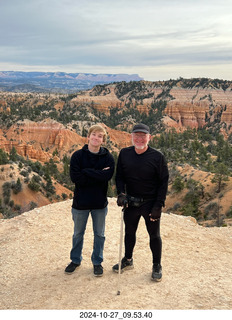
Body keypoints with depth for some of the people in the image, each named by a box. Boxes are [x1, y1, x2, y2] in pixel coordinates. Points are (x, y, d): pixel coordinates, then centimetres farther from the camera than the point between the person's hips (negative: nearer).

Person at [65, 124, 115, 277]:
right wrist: (98, 175, -18)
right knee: (78, 233, 17)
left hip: (100, 202, 0)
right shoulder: (78, 155, -6)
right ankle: (76, 260, 37)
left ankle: (97, 262, 33)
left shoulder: (108, 157, -6)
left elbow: (107, 175, -23)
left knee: (99, 234, 14)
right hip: (80, 201, 0)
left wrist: (86, 171, -20)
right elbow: (75, 177, -18)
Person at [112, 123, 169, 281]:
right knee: (129, 232, 19)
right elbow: (119, 176, 7)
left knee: (154, 235, 11)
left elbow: (164, 182, -9)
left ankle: (157, 266, 30)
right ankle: (128, 260, 41)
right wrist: (121, 193, -10)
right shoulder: (124, 154, -2)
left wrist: (158, 205, -13)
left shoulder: (158, 157, -12)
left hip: (151, 203, -3)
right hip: (131, 203, 4)